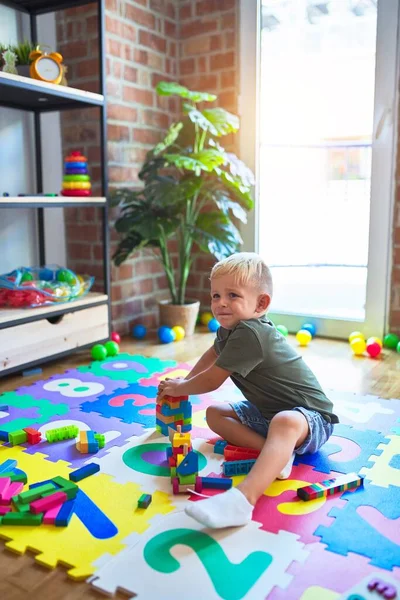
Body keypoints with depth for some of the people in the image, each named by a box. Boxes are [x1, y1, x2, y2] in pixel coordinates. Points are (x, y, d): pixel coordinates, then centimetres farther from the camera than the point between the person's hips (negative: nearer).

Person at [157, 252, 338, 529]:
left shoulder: (249, 334, -27)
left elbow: (212, 381, -19)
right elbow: (213, 354, 28)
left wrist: (179, 388, -1)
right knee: (214, 413, 5)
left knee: (284, 422, -42)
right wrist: (184, 382, 21)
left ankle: (242, 499, -61)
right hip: (267, 412, 10)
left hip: (310, 417, -10)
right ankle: (277, 451, -14)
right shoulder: (231, 329, 4)